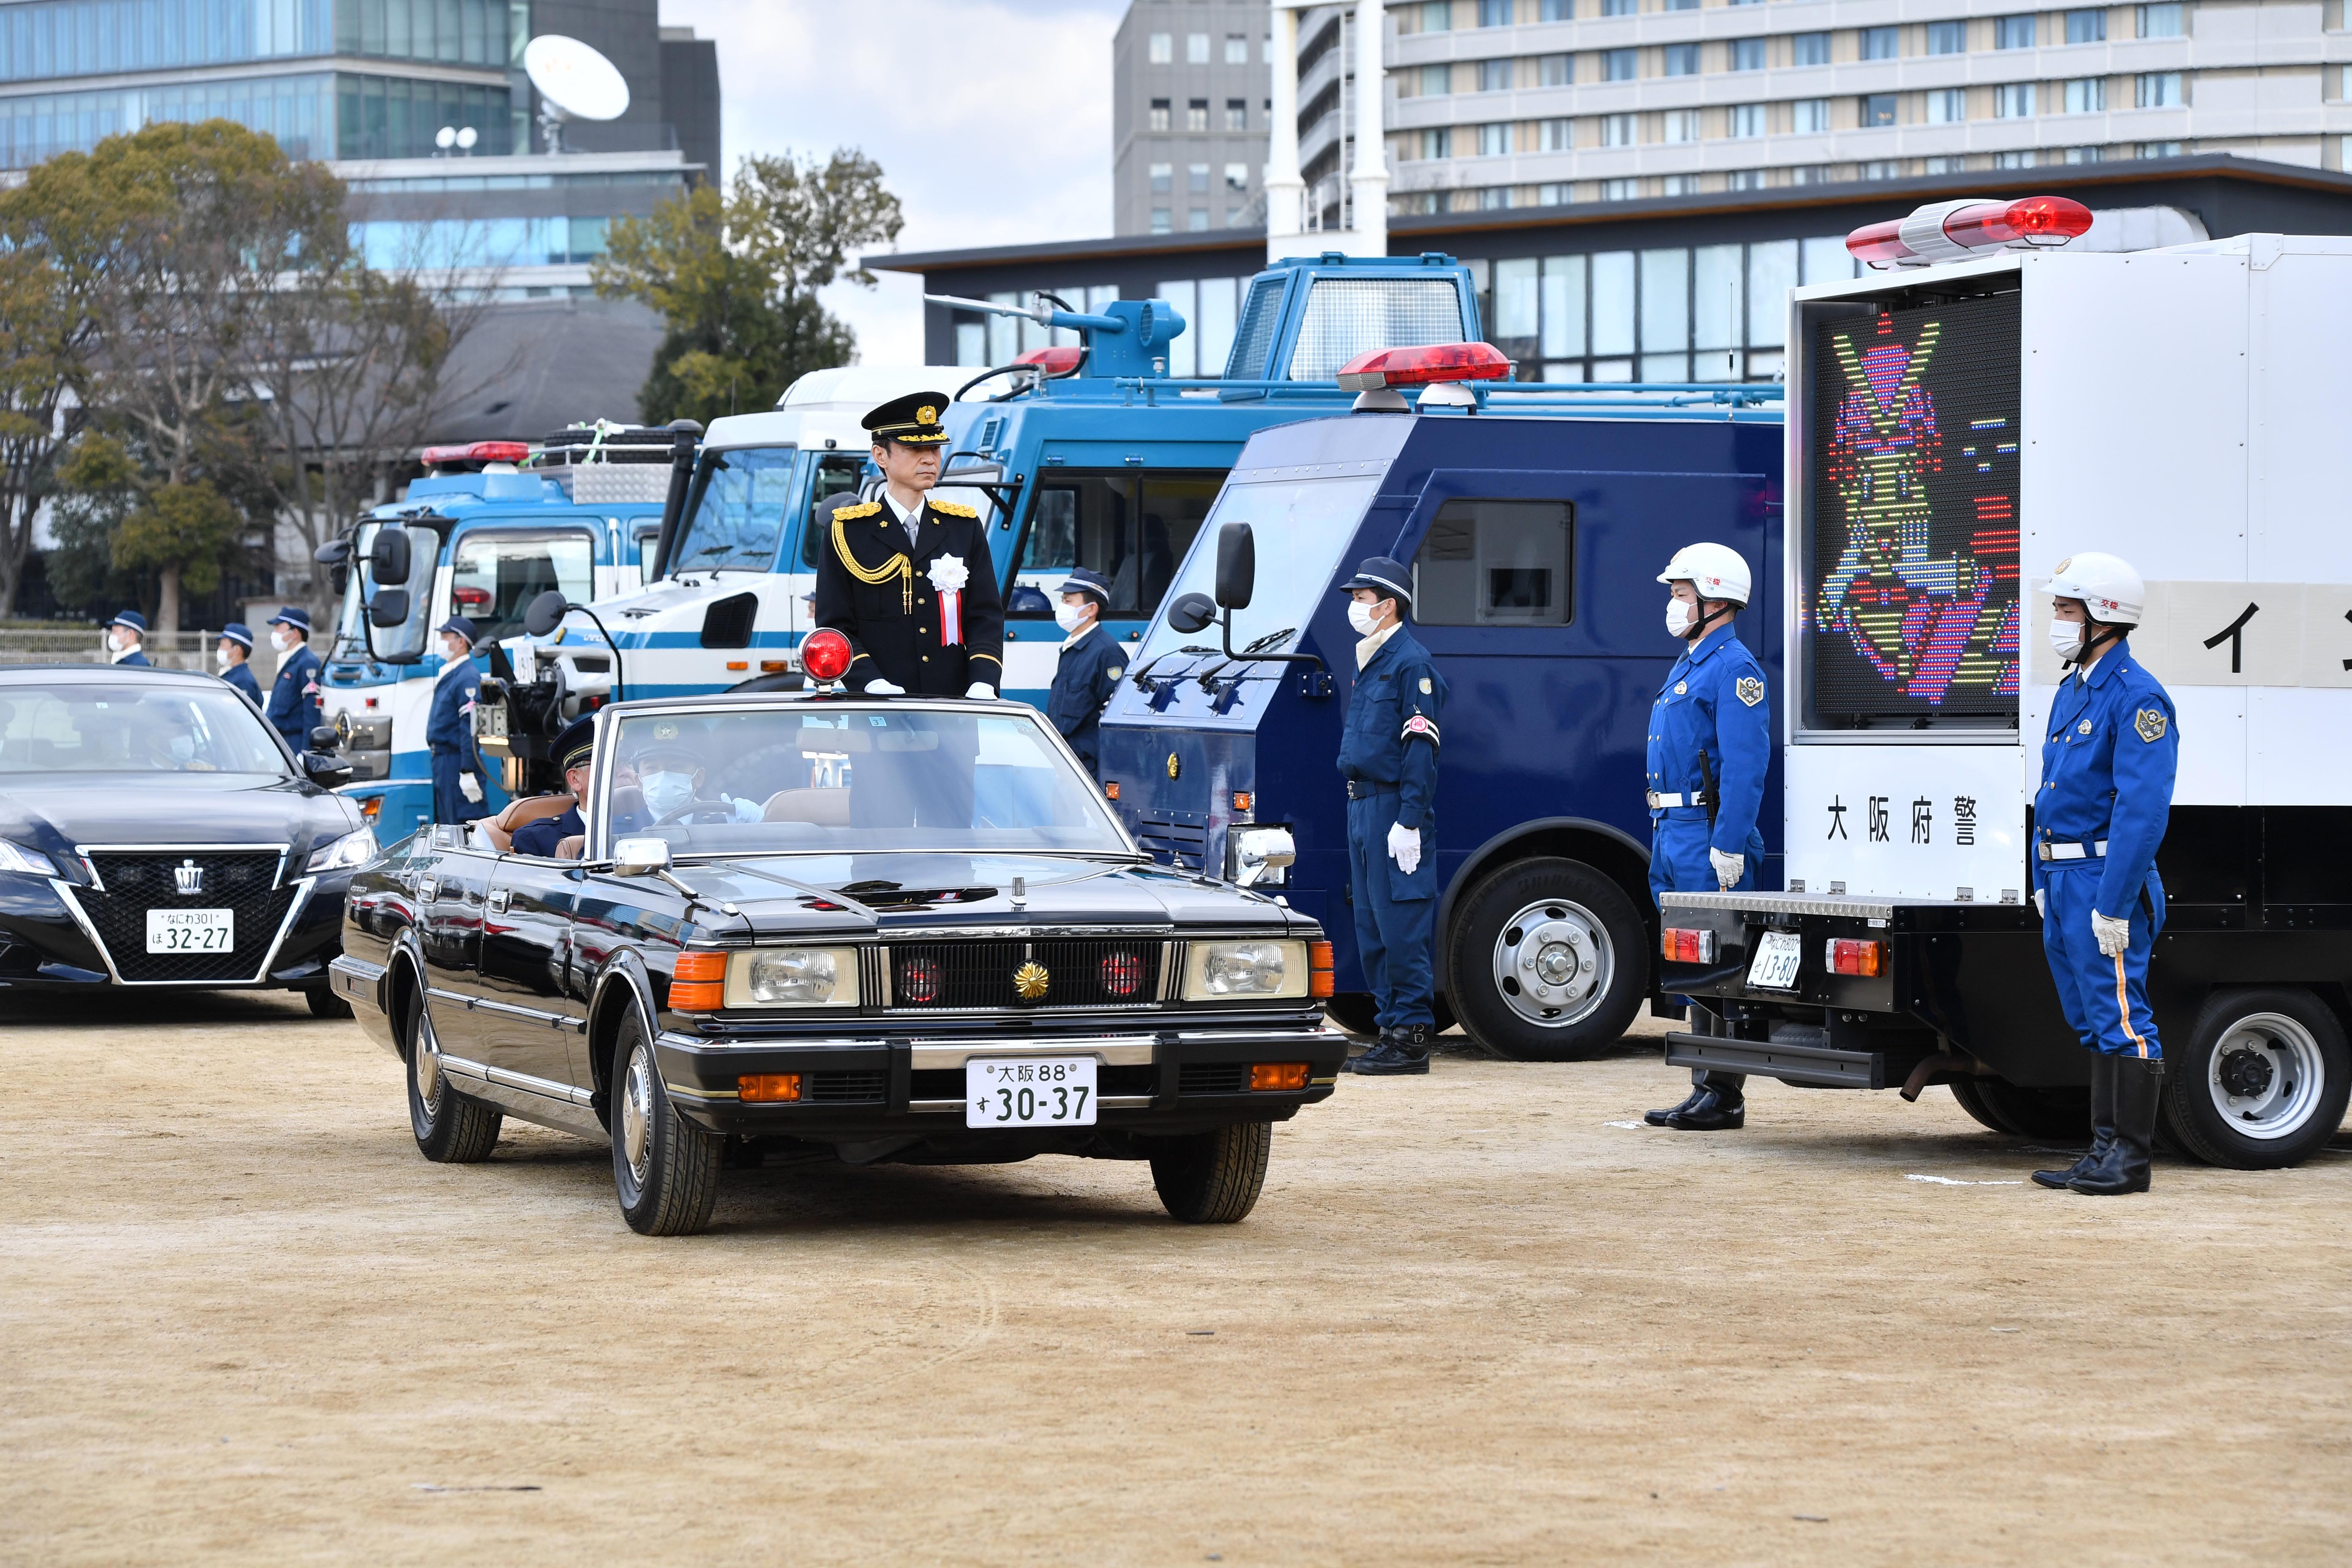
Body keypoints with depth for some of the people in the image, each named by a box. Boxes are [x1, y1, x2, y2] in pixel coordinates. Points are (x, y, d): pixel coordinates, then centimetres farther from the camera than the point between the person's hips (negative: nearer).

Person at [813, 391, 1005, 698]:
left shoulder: (964, 527, 14)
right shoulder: (847, 530, 5)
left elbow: (986, 617, 11)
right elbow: (835, 627, 2)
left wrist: (983, 685, -7)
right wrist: (874, 685, -15)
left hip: (954, 703, 2)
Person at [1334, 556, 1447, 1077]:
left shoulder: (1411, 663, -11)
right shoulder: (1369, 661, 19)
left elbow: (1421, 747, -16)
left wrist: (1409, 821, -21)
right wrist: (1359, 807, 18)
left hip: (1395, 808, -10)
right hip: (1363, 805, 10)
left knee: (1401, 925, -8)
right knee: (1371, 928, 11)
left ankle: (1411, 1038, -6)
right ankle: (1392, 1028, 16)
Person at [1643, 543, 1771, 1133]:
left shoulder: (1733, 668, -12)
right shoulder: (1687, 667, 20)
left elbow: (1744, 765, -19)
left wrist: (1729, 846, -24)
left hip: (1708, 837, -10)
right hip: (1673, 833, 10)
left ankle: (1724, 1097, -6)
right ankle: (1704, 1089, 14)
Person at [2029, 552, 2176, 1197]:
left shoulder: (2137, 696, -15)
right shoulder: (2072, 689, 16)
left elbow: (2143, 810, -20)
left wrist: (2114, 903, -23)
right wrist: (2044, 878, 18)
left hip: (2106, 878, -10)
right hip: (2064, 880, 10)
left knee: (2120, 1018, -6)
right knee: (2093, 1021, 13)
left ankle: (2129, 1159, -2)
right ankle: (2106, 1151, 19)